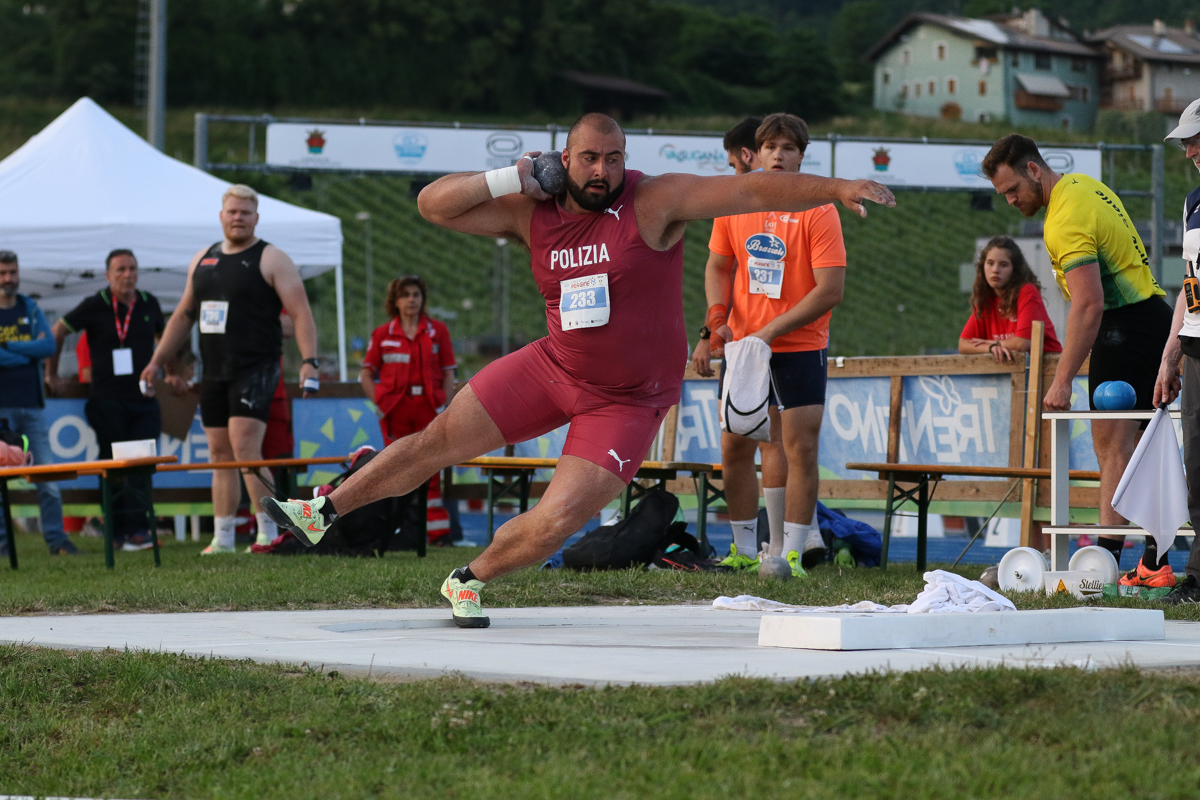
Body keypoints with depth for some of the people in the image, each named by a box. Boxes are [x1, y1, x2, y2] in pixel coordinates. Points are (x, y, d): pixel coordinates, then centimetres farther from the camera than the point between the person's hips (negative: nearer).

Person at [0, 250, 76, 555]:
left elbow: (49, 346, -2)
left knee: (48, 476, -2)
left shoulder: (30, 308, 12)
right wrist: (28, 352, -6)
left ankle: (56, 539, 1)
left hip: (32, 404, 3)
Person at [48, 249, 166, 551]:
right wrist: (51, 374, 7)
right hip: (108, 400, -3)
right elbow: (57, 332, 4)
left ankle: (137, 530, -10)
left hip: (144, 401, 3)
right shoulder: (95, 306, -4)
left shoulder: (148, 304, 8)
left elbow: (163, 336, 27)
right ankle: (118, 533, 3)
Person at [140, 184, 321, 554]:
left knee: (245, 448, -16)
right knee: (220, 454, 7)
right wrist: (157, 362, 19)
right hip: (214, 372, 7)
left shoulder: (271, 260, -2)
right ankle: (222, 538, 10)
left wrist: (309, 361, -21)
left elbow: (301, 313, -8)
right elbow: (183, 316, 24)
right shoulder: (202, 260, 16)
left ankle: (268, 533, -13)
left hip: (256, 368, -7)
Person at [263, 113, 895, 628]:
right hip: (553, 368, 4)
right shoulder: (531, 213, -6)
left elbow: (755, 191, -24)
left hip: (626, 403, -4)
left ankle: (469, 582, 15)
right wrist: (509, 179, -18)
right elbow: (433, 204, -6)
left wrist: (837, 189, -34)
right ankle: (323, 515, 21)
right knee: (439, 440, 5)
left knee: (557, 522, -13)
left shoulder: (654, 202, -18)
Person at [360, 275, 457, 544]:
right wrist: (379, 402, -3)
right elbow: (366, 374, 10)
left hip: (428, 408, 0)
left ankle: (437, 531, -1)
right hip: (395, 409, 0)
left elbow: (448, 373, 6)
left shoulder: (437, 331, 8)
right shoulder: (383, 335, 8)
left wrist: (446, 407, -4)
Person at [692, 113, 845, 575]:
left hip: (799, 347, -4)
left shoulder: (818, 212, -11)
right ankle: (744, 550, 18)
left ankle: (791, 552, -2)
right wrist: (717, 320, -2)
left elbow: (830, 290, -15)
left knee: (799, 447, -8)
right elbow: (718, 267, 15)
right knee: (735, 447, 6)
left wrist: (770, 331, -18)